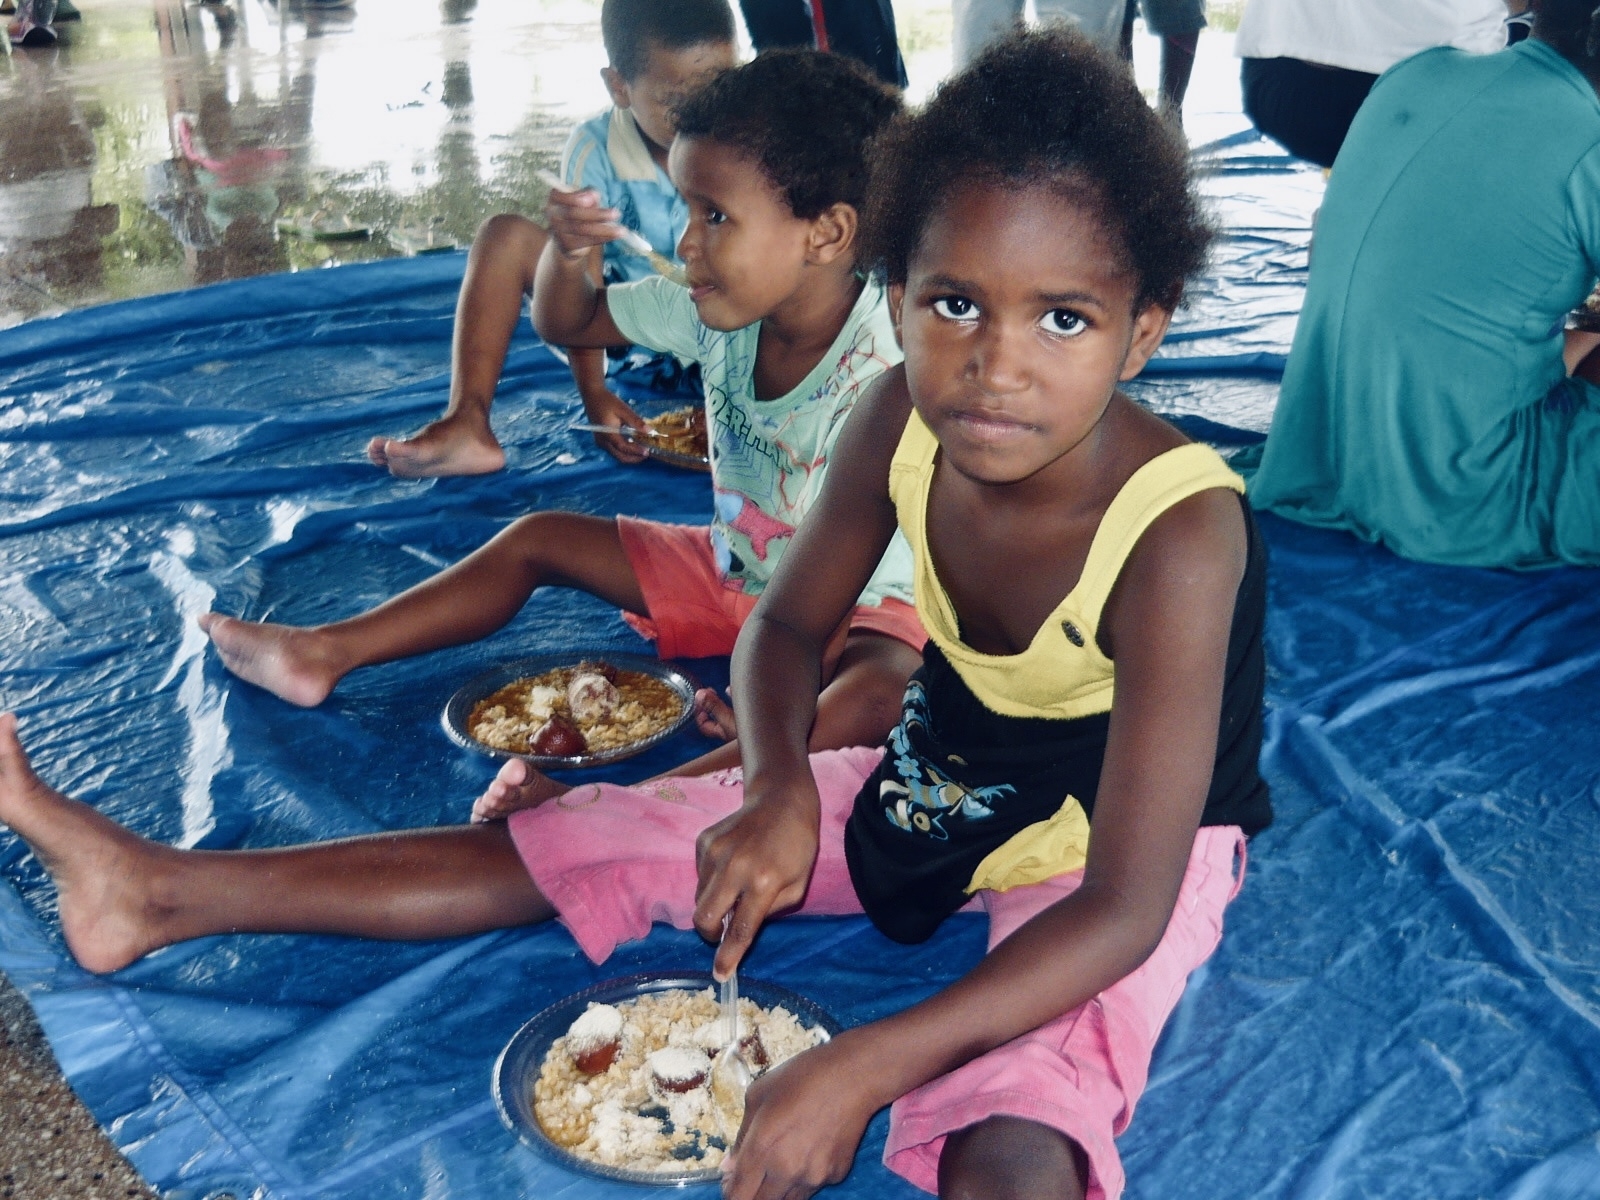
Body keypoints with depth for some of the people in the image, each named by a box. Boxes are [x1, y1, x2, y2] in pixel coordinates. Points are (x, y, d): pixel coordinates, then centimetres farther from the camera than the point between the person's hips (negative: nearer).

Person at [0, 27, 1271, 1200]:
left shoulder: (1178, 536, -34)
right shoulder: (902, 424, -18)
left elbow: (1125, 907, -34)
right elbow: (787, 627, -1)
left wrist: (863, 1065, -42)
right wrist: (780, 793, -22)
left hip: (1118, 851, -4)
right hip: (932, 785, 5)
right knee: (575, 842, 1)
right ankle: (166, 888, 7)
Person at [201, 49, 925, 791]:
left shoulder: (883, 380, -30)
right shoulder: (718, 311, -8)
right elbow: (566, 326, 7)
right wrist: (567, 252, -15)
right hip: (731, 567, 7)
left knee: (878, 690, -41)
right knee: (539, 539, 7)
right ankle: (326, 652, 7)